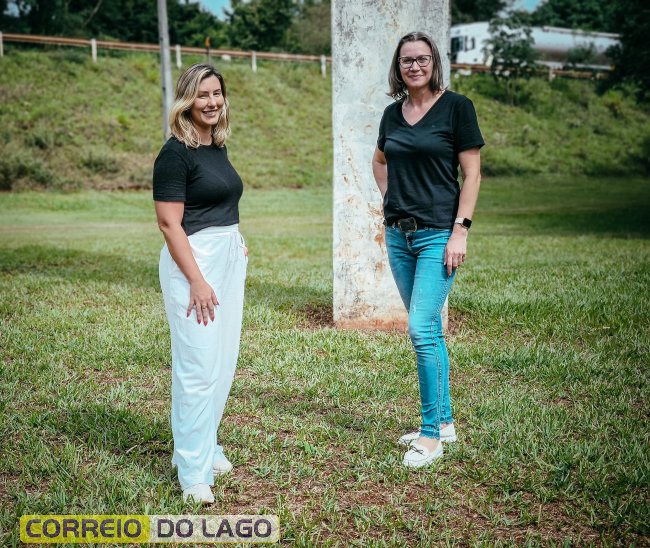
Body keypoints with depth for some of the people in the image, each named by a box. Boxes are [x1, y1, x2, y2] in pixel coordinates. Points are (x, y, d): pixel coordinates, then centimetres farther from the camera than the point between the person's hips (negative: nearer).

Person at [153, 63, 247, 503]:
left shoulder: (218, 148, 13)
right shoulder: (176, 153, -11)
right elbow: (170, 223, -17)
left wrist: (237, 244, 12)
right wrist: (196, 281, -21)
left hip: (229, 260, 9)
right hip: (192, 261, -9)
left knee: (224, 362, 13)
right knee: (198, 367, -6)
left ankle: (206, 446, 29)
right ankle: (194, 471, 5)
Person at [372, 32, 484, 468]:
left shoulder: (456, 107, -5)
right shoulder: (393, 113, 10)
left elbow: (472, 174, -8)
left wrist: (460, 231, -14)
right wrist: (390, 199, 13)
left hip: (438, 234, -6)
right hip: (399, 235, 6)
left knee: (422, 329, -12)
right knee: (429, 329, 12)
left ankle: (431, 435, -1)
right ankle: (445, 421, 23)